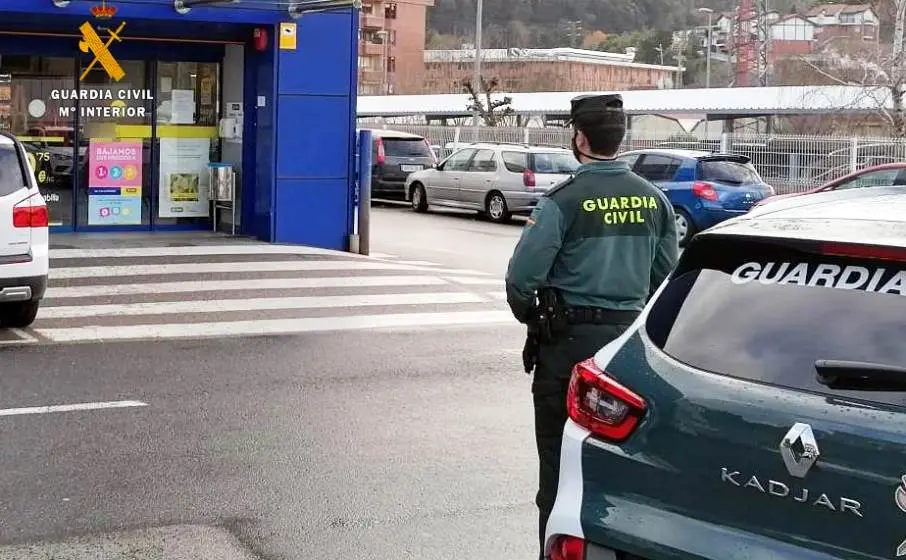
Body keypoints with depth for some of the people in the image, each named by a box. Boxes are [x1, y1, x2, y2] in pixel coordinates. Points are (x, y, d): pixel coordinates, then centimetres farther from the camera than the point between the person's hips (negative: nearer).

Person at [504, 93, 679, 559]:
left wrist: (530, 317, 4)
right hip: (630, 338, 5)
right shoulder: (654, 200, 2)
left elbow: (522, 276, -16)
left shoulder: (563, 201, -15)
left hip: (571, 340, -5)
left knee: (561, 456, 5)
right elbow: (666, 275, 9)